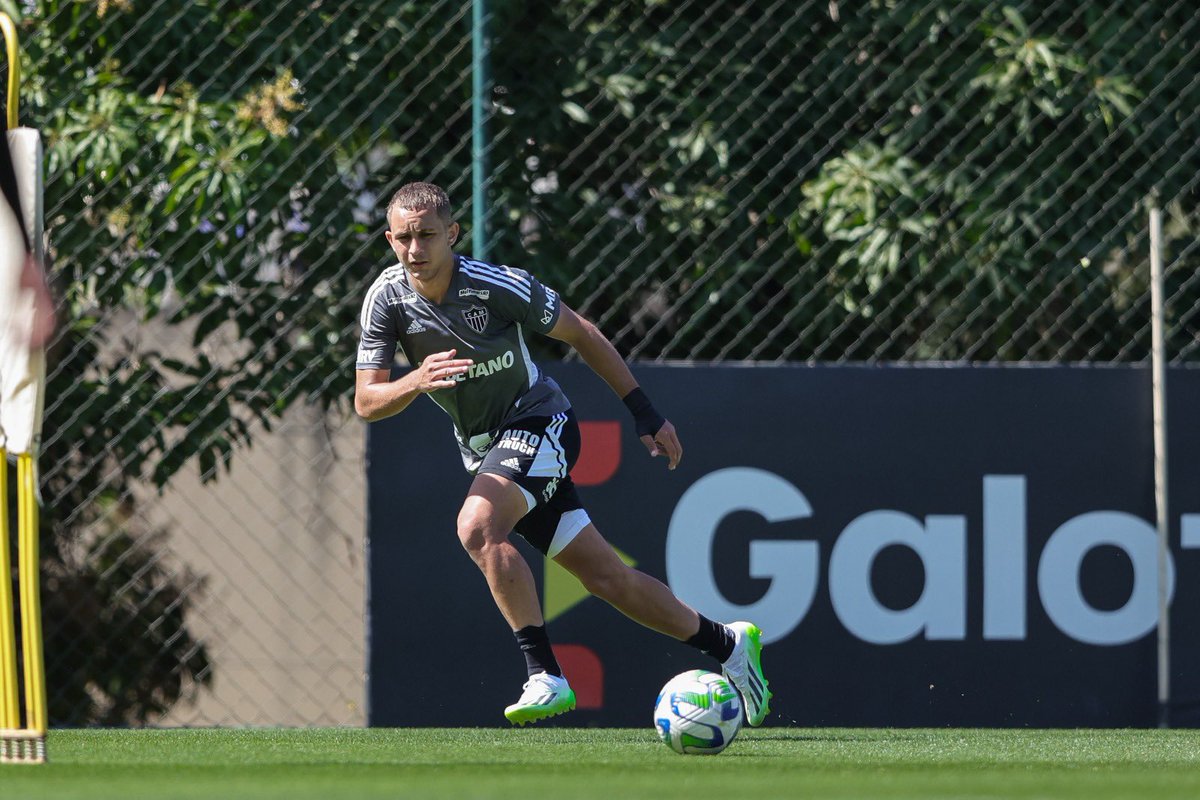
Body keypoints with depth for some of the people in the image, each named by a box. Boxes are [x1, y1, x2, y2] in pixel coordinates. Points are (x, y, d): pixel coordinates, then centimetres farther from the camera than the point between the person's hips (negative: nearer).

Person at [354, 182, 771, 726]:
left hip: (538, 423, -5)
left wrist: (645, 414, -3)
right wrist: (417, 381, -35)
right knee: (605, 577, 8)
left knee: (478, 528, -32)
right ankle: (728, 645, 25)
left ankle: (545, 677, -30)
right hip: (484, 449, 5)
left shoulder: (495, 286, -22)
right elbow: (366, 403, -12)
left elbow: (582, 335, -8)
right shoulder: (387, 298, -11)